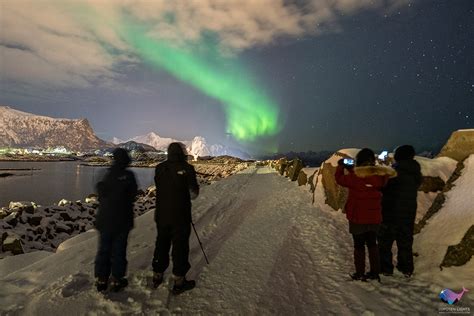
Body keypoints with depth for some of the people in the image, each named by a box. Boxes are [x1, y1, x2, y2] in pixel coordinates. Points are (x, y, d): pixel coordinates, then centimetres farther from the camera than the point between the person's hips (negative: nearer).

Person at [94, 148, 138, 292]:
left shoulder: (107, 174, -2)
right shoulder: (128, 175, -14)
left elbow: (100, 194, 4)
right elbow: (132, 195, -8)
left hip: (105, 219, 4)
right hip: (122, 220, -4)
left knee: (104, 249, 14)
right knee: (119, 250, 8)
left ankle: (101, 279, 22)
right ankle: (117, 280, 17)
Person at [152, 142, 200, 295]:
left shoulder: (159, 168, -3)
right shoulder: (187, 169, -15)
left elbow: (159, 188, 7)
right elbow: (194, 193, -9)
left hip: (161, 215, 5)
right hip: (180, 216, -4)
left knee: (161, 244, 19)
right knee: (180, 246, 8)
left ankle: (157, 276, 33)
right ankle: (179, 282, 19)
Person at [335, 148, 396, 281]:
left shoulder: (355, 177, -21)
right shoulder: (379, 176, -7)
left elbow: (340, 179, -7)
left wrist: (341, 166, 11)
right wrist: (351, 169, 12)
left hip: (357, 218, -4)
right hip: (374, 218, 4)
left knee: (359, 245, 9)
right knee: (372, 244, 19)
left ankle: (360, 273, 16)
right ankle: (375, 272, 25)